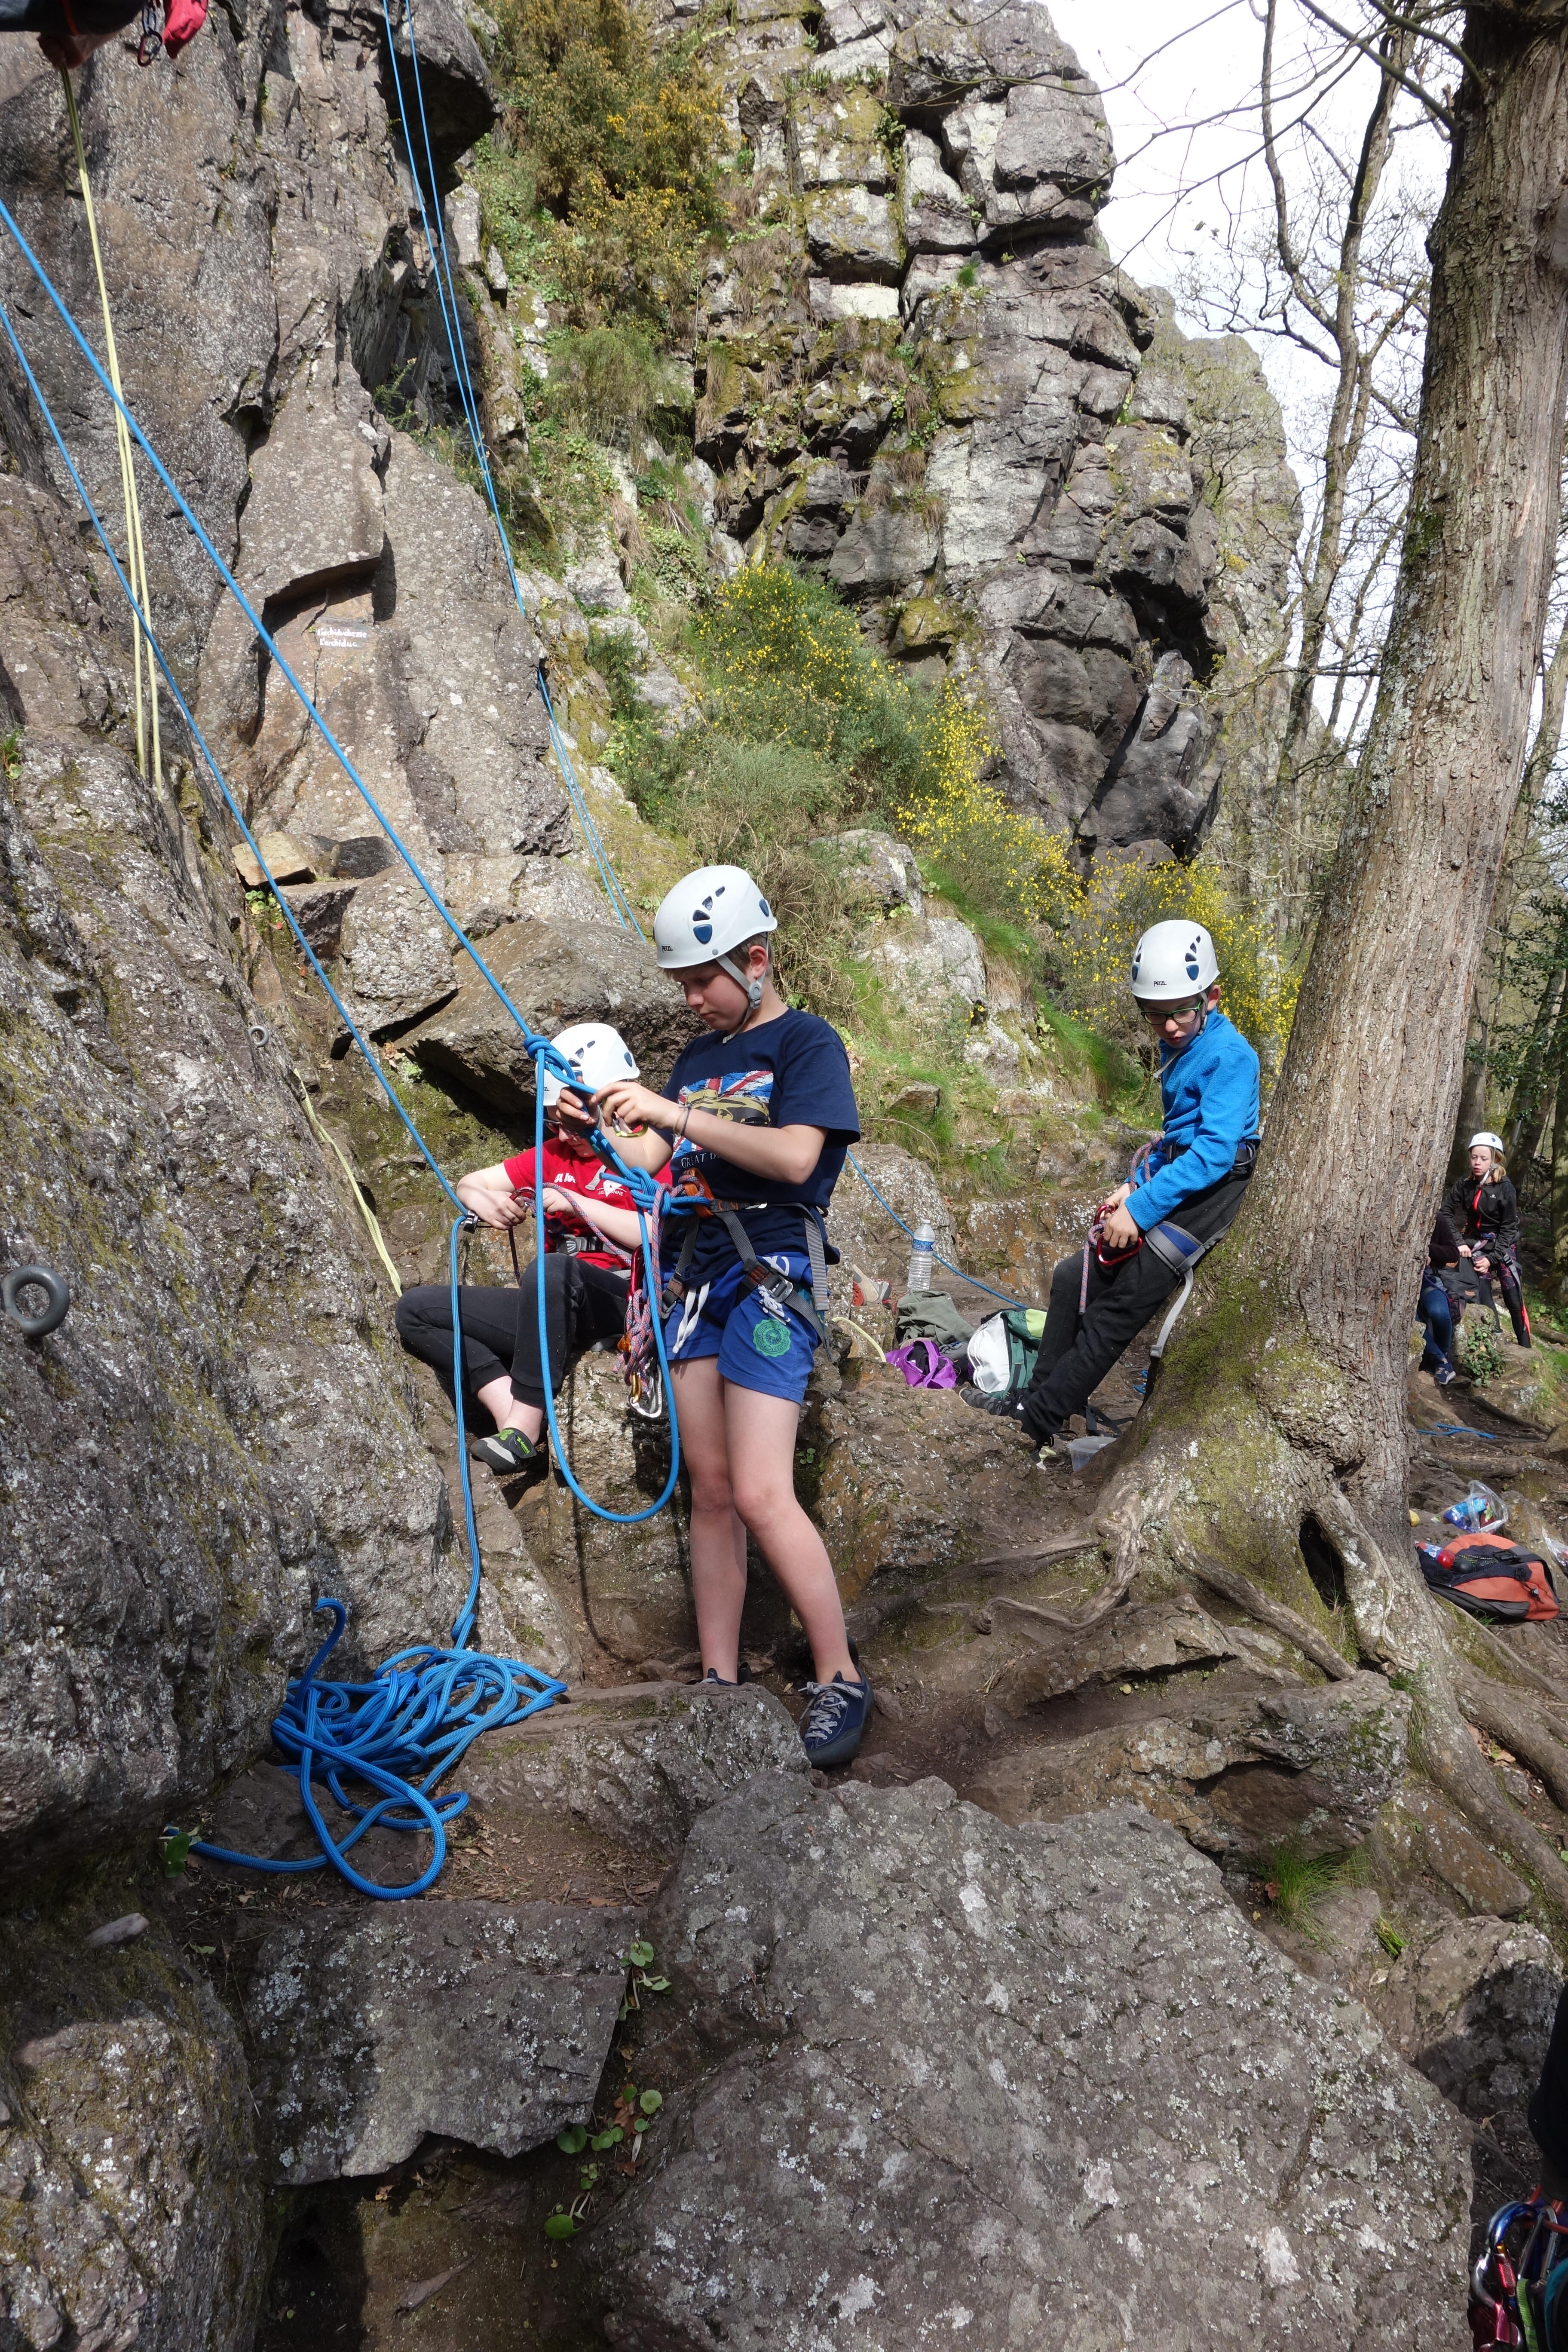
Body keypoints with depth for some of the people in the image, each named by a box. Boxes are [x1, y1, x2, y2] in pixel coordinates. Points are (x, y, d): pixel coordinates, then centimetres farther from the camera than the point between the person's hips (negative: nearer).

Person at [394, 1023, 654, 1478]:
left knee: (551, 1269, -40)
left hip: (623, 1306, -8)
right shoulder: (555, 1154, 18)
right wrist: (484, 1201, -3)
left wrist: (574, 1201, -14)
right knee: (417, 1309, -5)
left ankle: (522, 1435, -33)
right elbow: (468, 1184, 22)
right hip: (552, 1310, 8)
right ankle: (514, 1422, -22)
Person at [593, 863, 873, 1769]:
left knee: (761, 1495, -14)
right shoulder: (698, 1057, 19)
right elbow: (649, 1159, 15)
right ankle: (720, 1683, 14)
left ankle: (841, 1677, -1)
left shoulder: (806, 1041, -2)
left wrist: (675, 1114, -20)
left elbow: (795, 1154, -17)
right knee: (712, 1491, 7)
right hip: (699, 1272, 7)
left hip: (772, 1274, -7)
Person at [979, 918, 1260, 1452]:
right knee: (1075, 1277, 5)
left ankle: (1038, 1417, -7)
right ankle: (1041, 1395, 12)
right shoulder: (1178, 1047, 12)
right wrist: (1135, 1184, 7)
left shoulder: (1229, 1056, -17)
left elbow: (1215, 1151, -25)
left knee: (1120, 1304, -12)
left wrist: (1141, 1208, -25)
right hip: (1174, 1183, 9)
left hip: (1212, 1190, -9)